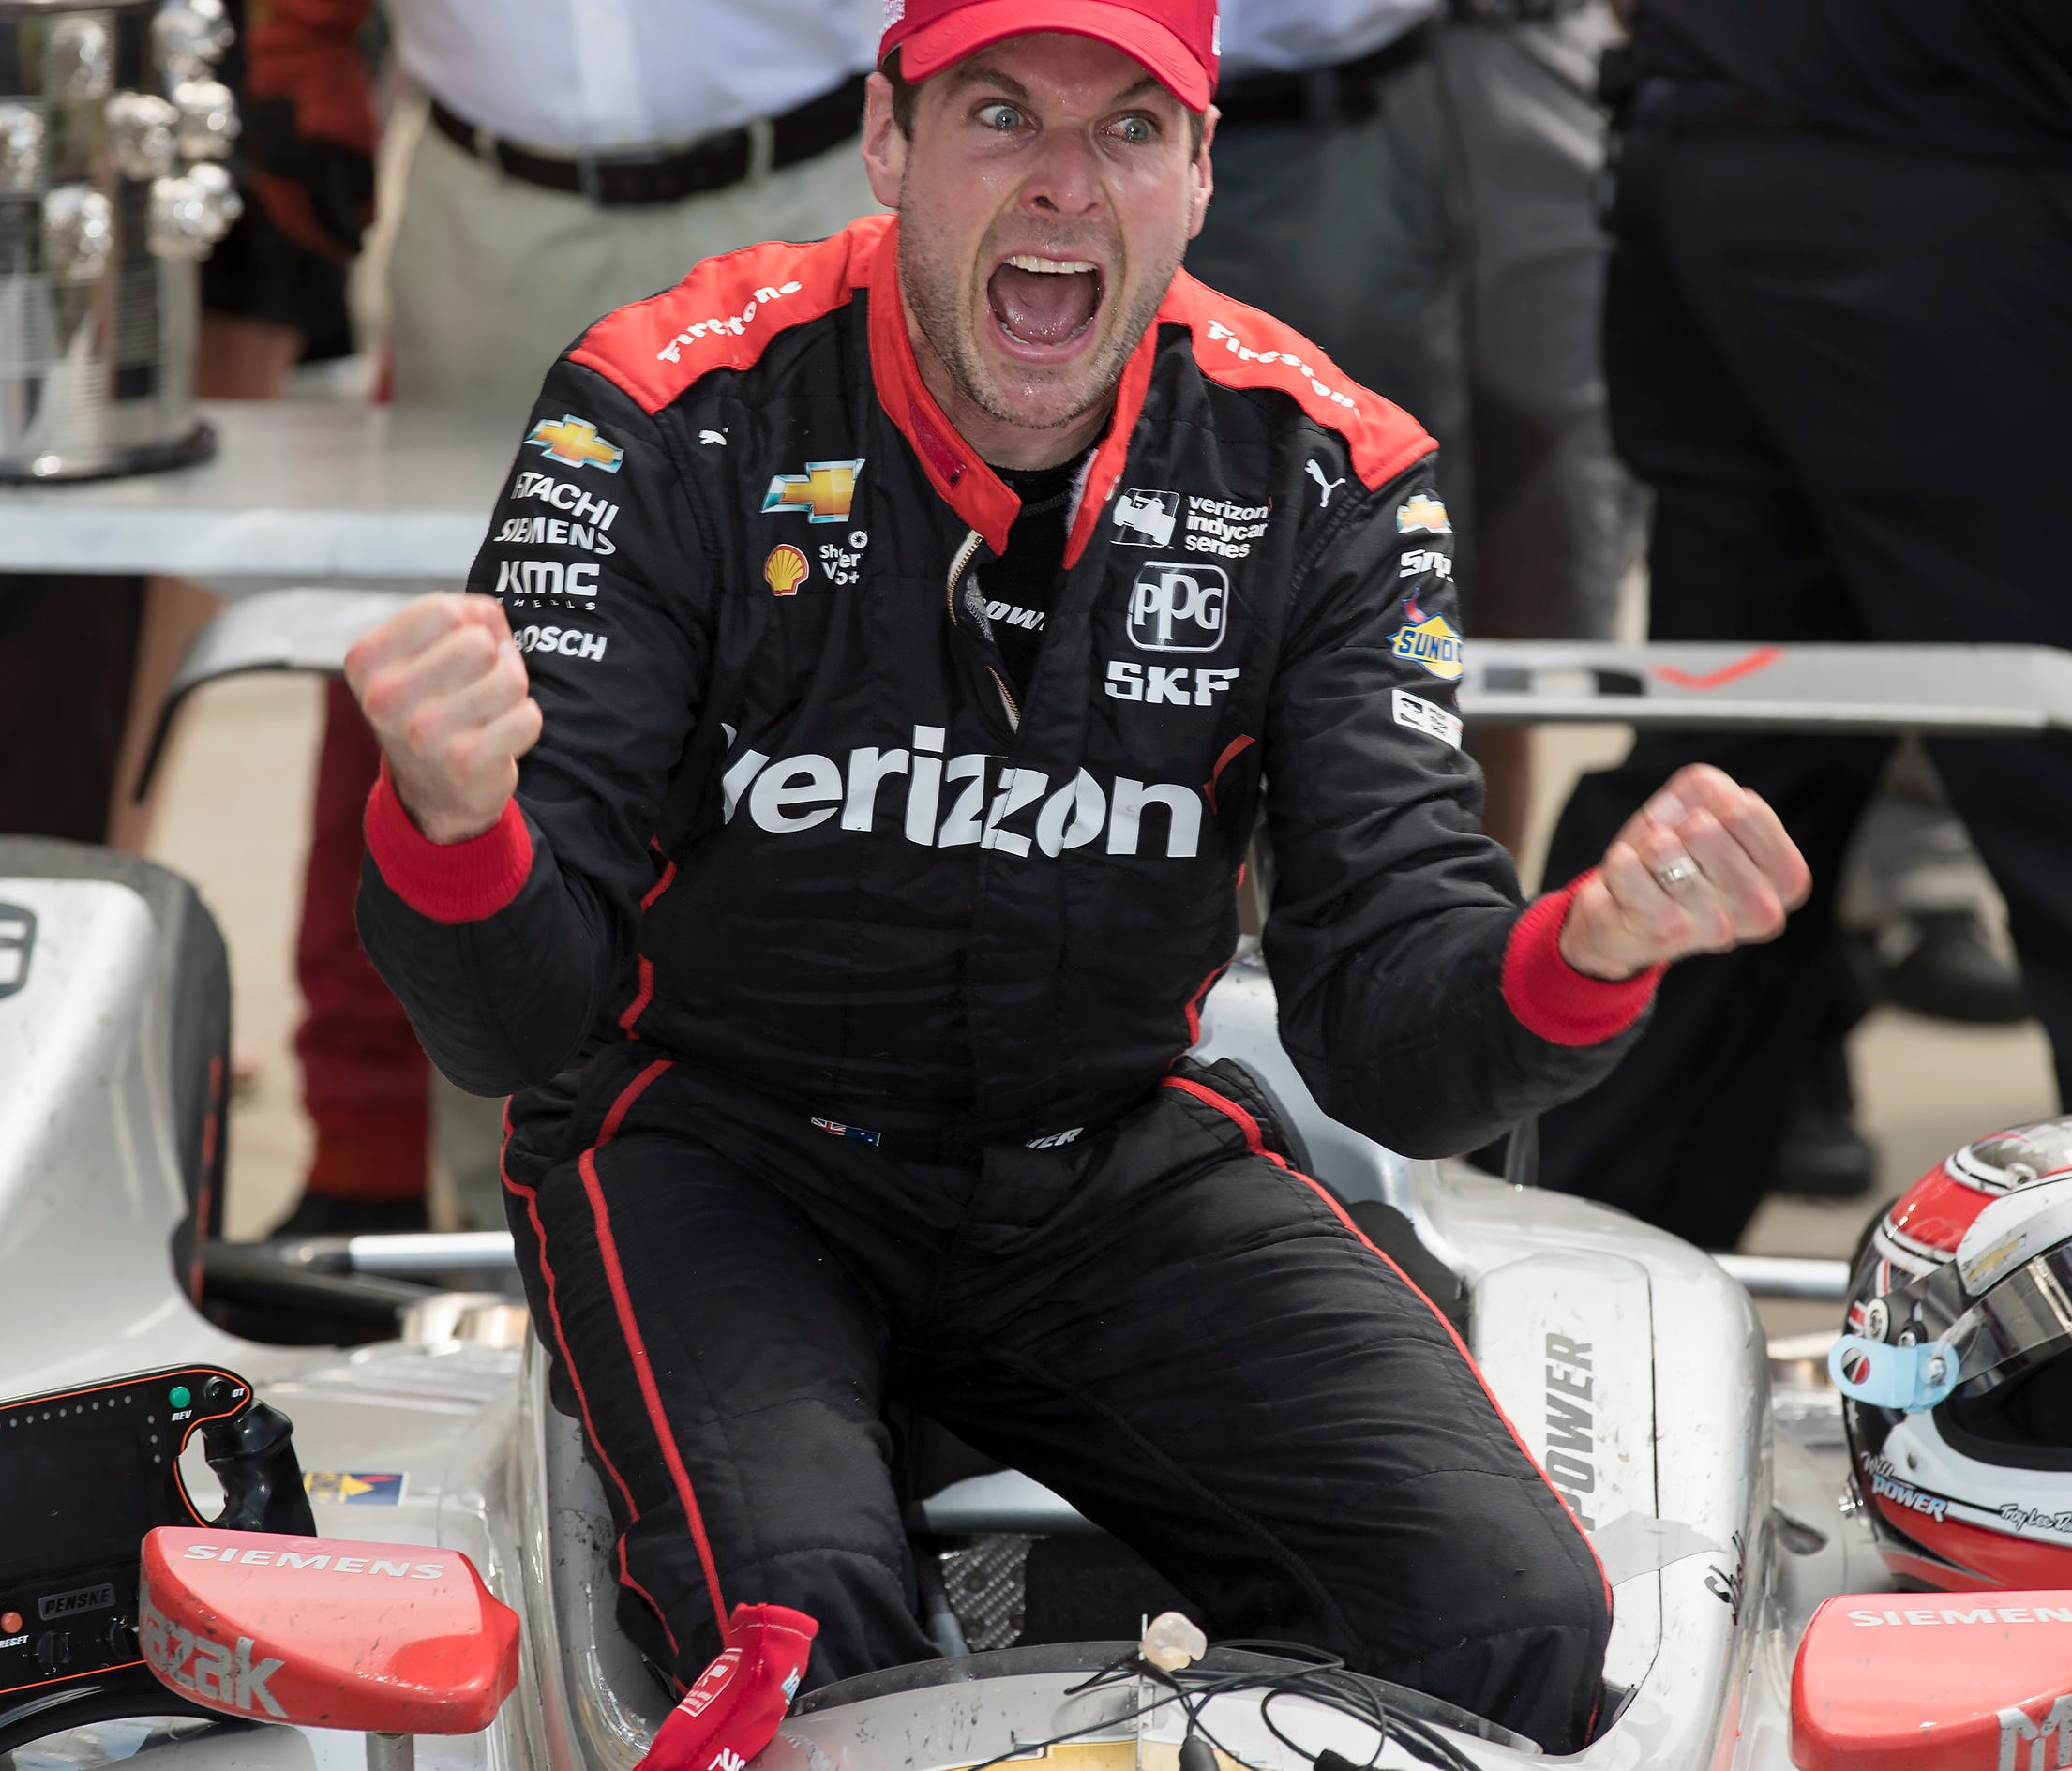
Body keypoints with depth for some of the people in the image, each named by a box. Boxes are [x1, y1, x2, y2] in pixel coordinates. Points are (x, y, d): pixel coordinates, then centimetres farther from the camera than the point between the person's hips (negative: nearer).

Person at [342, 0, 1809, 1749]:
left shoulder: (1319, 474, -6)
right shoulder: (675, 419, -14)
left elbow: (1393, 1033, -11)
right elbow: (526, 1015, -18)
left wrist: (1589, 951, -36)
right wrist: (452, 821, -43)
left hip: (1111, 1167, 3)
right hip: (717, 1144, -3)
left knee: (1519, 1619, -17)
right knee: (809, 1619, -34)